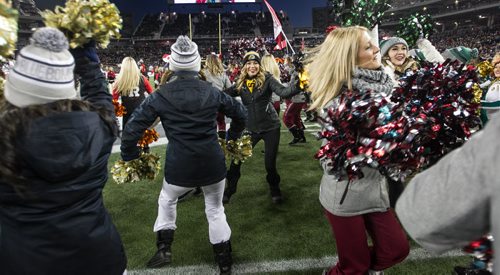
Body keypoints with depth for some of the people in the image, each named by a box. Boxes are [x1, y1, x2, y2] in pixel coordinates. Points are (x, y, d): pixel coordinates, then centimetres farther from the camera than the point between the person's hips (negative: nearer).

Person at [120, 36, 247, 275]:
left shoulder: (161, 96, -6)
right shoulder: (211, 92, 0)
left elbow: (132, 129, -7)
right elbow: (240, 113, 12)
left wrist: (130, 157, 8)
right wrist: (232, 137, 28)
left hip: (179, 167, -1)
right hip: (213, 163, 2)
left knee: (166, 200, 29)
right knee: (215, 210, 19)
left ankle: (164, 248, 25)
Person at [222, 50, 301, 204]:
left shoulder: (267, 79, -8)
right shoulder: (240, 84, 2)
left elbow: (283, 92, -21)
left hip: (270, 127, -3)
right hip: (250, 128, 3)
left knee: (270, 163, 2)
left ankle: (275, 189, 31)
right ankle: (229, 190, 27)